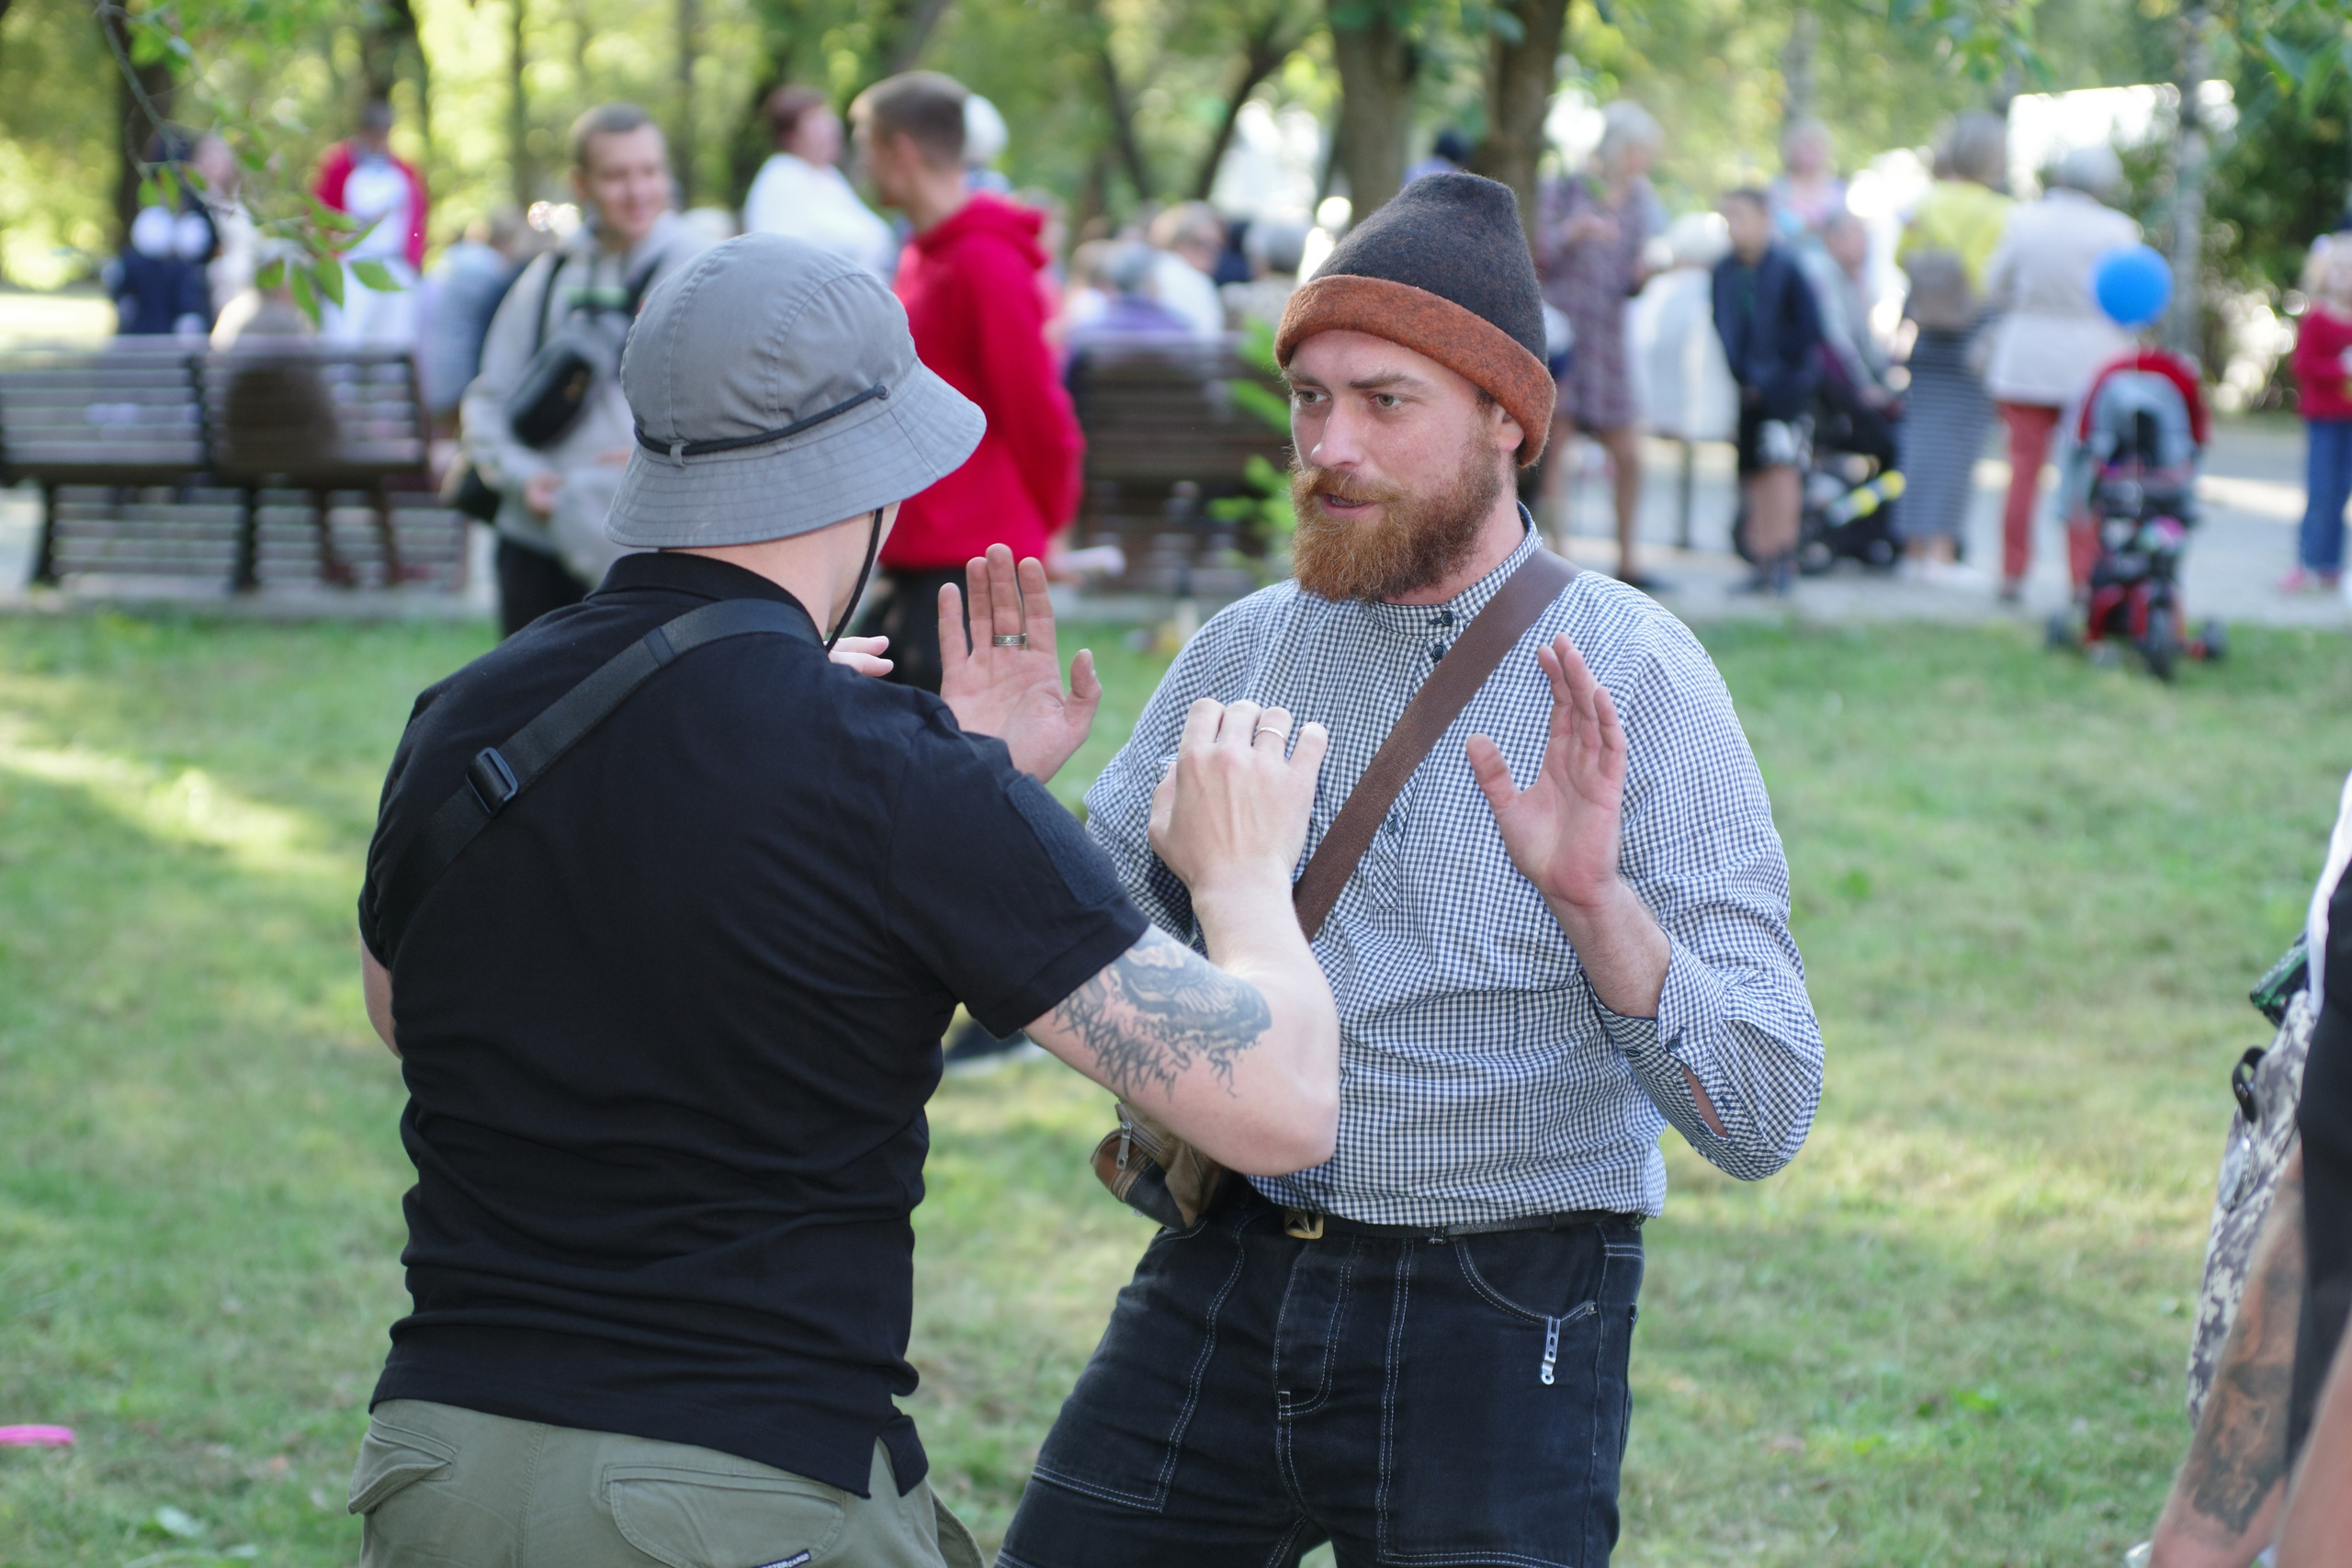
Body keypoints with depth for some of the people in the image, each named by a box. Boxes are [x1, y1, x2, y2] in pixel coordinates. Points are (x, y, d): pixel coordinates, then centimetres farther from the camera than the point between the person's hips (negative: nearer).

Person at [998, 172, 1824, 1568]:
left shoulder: (1635, 682, -9)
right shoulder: (1246, 648, 5)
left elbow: (1763, 1122, -14)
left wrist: (1596, 901, -29)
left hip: (1495, 1331, -4)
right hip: (1221, 1282, 4)